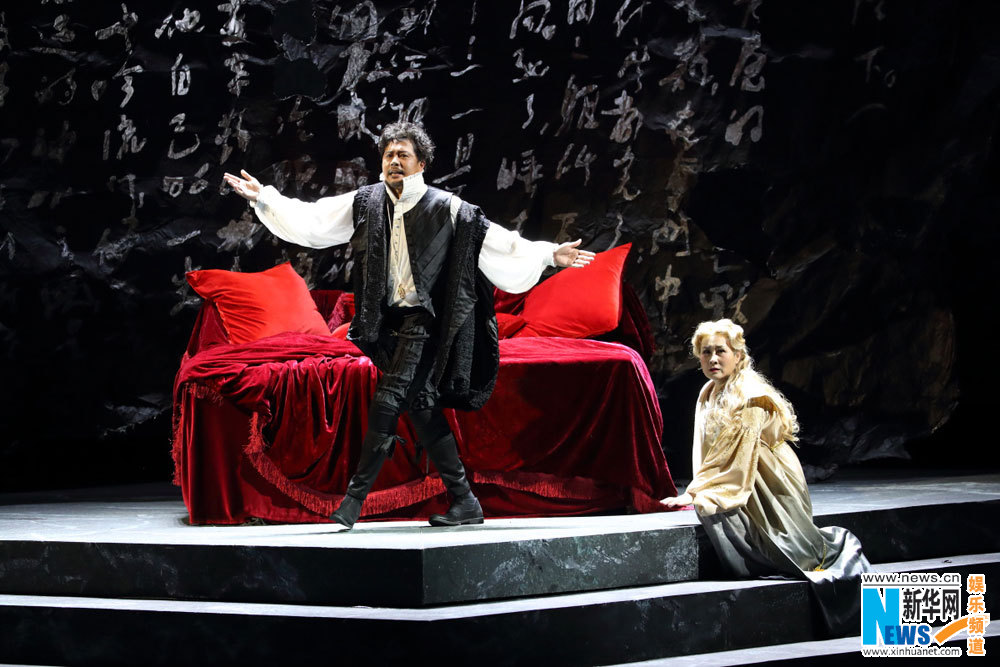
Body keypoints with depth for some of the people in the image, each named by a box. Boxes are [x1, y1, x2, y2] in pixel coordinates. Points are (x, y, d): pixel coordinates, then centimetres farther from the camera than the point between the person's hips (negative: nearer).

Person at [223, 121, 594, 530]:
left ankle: (354, 498, -14)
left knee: (387, 401, -16)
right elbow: (308, 220, 10)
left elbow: (495, 240, -4)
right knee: (420, 409, 6)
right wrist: (262, 197, 4)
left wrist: (549, 254, -11)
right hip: (388, 321, 5)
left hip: (423, 321, -5)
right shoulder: (365, 203, 8)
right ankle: (464, 502, 13)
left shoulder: (445, 208, -3)